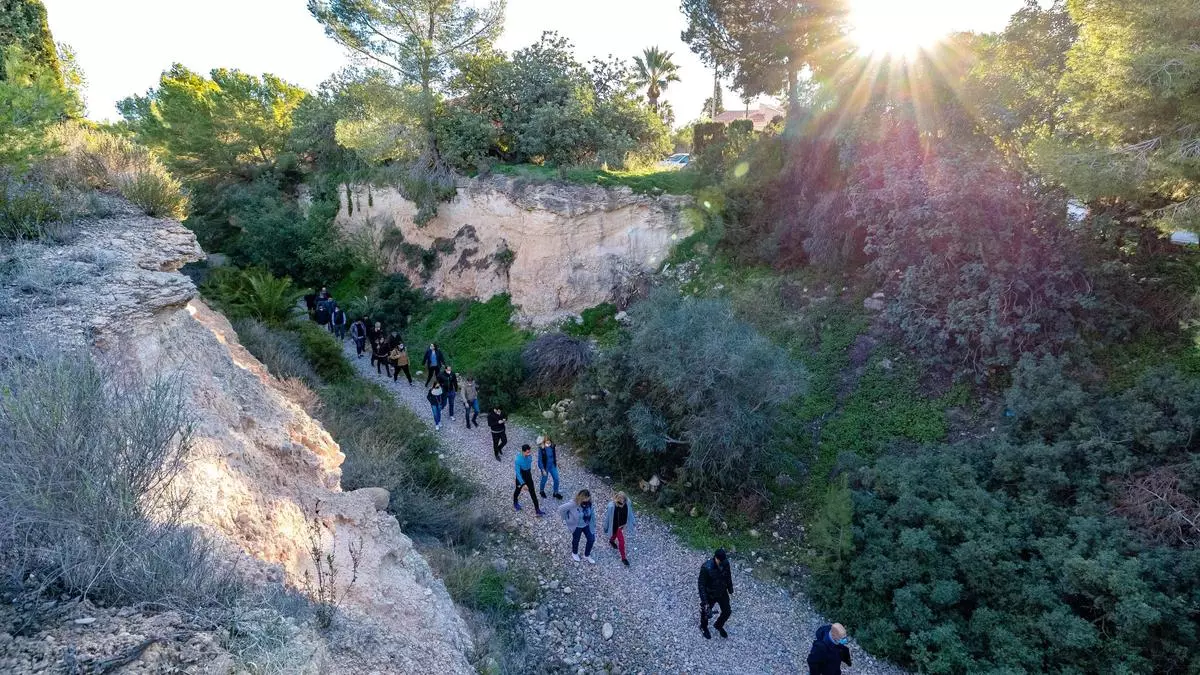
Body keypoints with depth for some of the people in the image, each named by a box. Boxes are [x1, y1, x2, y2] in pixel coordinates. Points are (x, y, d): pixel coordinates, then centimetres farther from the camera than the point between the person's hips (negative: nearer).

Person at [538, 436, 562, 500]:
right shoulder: (541, 449, -27)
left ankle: (556, 493, 28)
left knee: (556, 479, 8)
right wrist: (543, 470, -18)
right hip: (545, 467, -4)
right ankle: (542, 491, 46)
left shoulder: (552, 447, -14)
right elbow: (540, 460, -20)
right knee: (544, 479, 18)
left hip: (552, 465, 4)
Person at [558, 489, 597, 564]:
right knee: (576, 540, 21)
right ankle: (574, 553, 53)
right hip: (577, 526, -4)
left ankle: (587, 555, 38)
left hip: (587, 525, 4)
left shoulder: (589, 504, -20)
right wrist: (567, 519, -14)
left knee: (591, 539, 11)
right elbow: (561, 509, -26)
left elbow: (592, 513, -4)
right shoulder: (573, 505, -34)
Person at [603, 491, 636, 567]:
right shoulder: (611, 506, -37)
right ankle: (623, 558, 30)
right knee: (621, 541, 7)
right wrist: (606, 528, -7)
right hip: (616, 526, -5)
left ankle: (611, 541, 66)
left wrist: (633, 521, 10)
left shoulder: (628, 503, -25)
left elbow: (629, 512, -4)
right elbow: (607, 517, -20)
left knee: (617, 534, 33)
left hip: (623, 524, 5)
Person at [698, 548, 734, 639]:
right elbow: (701, 585, -27)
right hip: (710, 595, -4)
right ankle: (703, 628, 52)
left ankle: (719, 626, 50)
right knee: (706, 612, 20)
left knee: (727, 612, 18)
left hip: (722, 593, 4)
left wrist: (730, 590, 13)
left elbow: (728, 576, 2)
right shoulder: (706, 568, -35)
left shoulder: (725, 563, -19)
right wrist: (704, 601, -25)